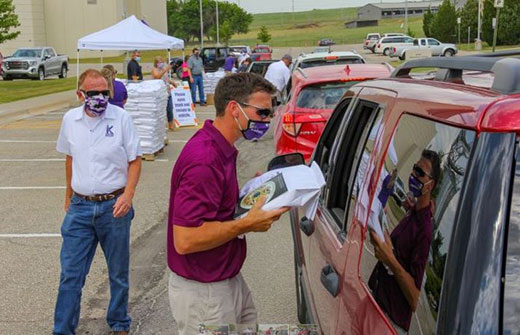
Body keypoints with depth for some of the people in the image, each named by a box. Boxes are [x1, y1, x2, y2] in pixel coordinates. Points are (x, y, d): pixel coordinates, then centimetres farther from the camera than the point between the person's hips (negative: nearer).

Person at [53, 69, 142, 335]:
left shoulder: (121, 118, -9)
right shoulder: (70, 119, 1)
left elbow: (135, 160, -4)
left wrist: (128, 194, -17)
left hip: (114, 206, -2)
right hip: (80, 206, 2)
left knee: (118, 272, 13)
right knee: (70, 273, 4)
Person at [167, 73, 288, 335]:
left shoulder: (221, 149, 7)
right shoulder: (204, 160, -26)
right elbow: (185, 239, -30)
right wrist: (247, 224, -23)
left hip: (228, 281, 10)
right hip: (204, 294, -10)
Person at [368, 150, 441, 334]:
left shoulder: (425, 228, -22)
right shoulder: (412, 211, 6)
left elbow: (414, 300, -23)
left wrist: (391, 261, -32)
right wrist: (380, 241, 2)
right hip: (378, 300, 8)